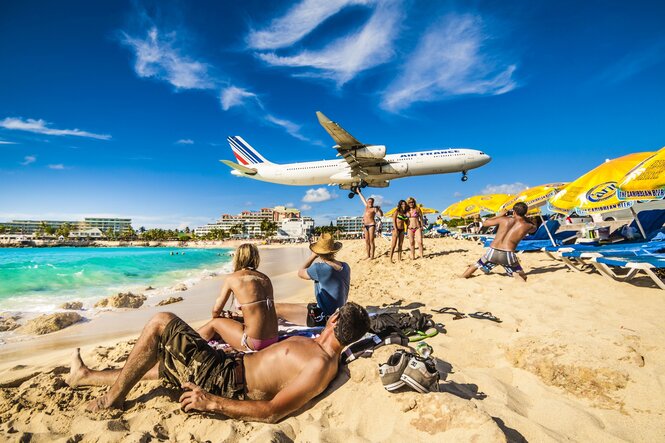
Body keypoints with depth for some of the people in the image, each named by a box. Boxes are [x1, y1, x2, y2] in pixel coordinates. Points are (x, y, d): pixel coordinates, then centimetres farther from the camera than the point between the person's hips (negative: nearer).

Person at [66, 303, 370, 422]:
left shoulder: (320, 365, -25)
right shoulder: (320, 350, 4)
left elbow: (272, 412, -28)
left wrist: (212, 402, -25)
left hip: (223, 382, -9)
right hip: (232, 365, 9)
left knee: (161, 322, -5)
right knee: (157, 365, 23)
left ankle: (112, 399, 13)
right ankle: (87, 377, 46)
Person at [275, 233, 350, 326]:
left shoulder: (319, 268, -23)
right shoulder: (345, 267, -1)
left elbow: (300, 273, -3)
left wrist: (313, 256, 2)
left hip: (323, 318, -9)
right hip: (338, 314, 9)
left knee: (276, 308, -6)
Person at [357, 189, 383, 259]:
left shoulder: (374, 208, -2)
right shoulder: (366, 206, 15)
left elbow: (381, 215, -12)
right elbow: (362, 198, 28)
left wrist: (378, 209, -27)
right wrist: (359, 192, 37)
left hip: (371, 225, -6)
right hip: (365, 225, 6)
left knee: (371, 241, -8)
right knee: (367, 241, 5)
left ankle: (372, 256, -7)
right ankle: (368, 256, 9)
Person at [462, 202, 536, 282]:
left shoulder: (504, 219, 5)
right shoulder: (527, 226, 5)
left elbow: (485, 223, 18)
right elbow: (534, 228, 32)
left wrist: (499, 215, 27)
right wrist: (525, 218, 35)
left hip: (492, 252, 2)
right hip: (508, 255, -1)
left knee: (476, 265, 27)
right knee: (522, 277, 16)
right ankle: (516, 274, -18)